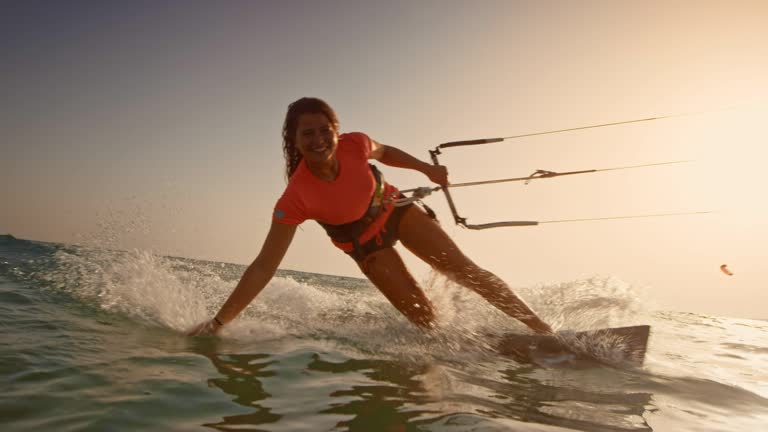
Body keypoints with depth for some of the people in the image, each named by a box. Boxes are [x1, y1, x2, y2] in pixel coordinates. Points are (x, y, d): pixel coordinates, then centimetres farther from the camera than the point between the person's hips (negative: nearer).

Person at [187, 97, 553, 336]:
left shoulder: (354, 145, -27)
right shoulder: (295, 199, -34)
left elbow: (384, 152, 0)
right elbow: (264, 266, -32)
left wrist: (426, 168, 2)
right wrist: (218, 321, -33)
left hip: (396, 209, 2)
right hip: (364, 244, -2)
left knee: (465, 270, -3)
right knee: (422, 315, -7)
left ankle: (543, 332, 9)